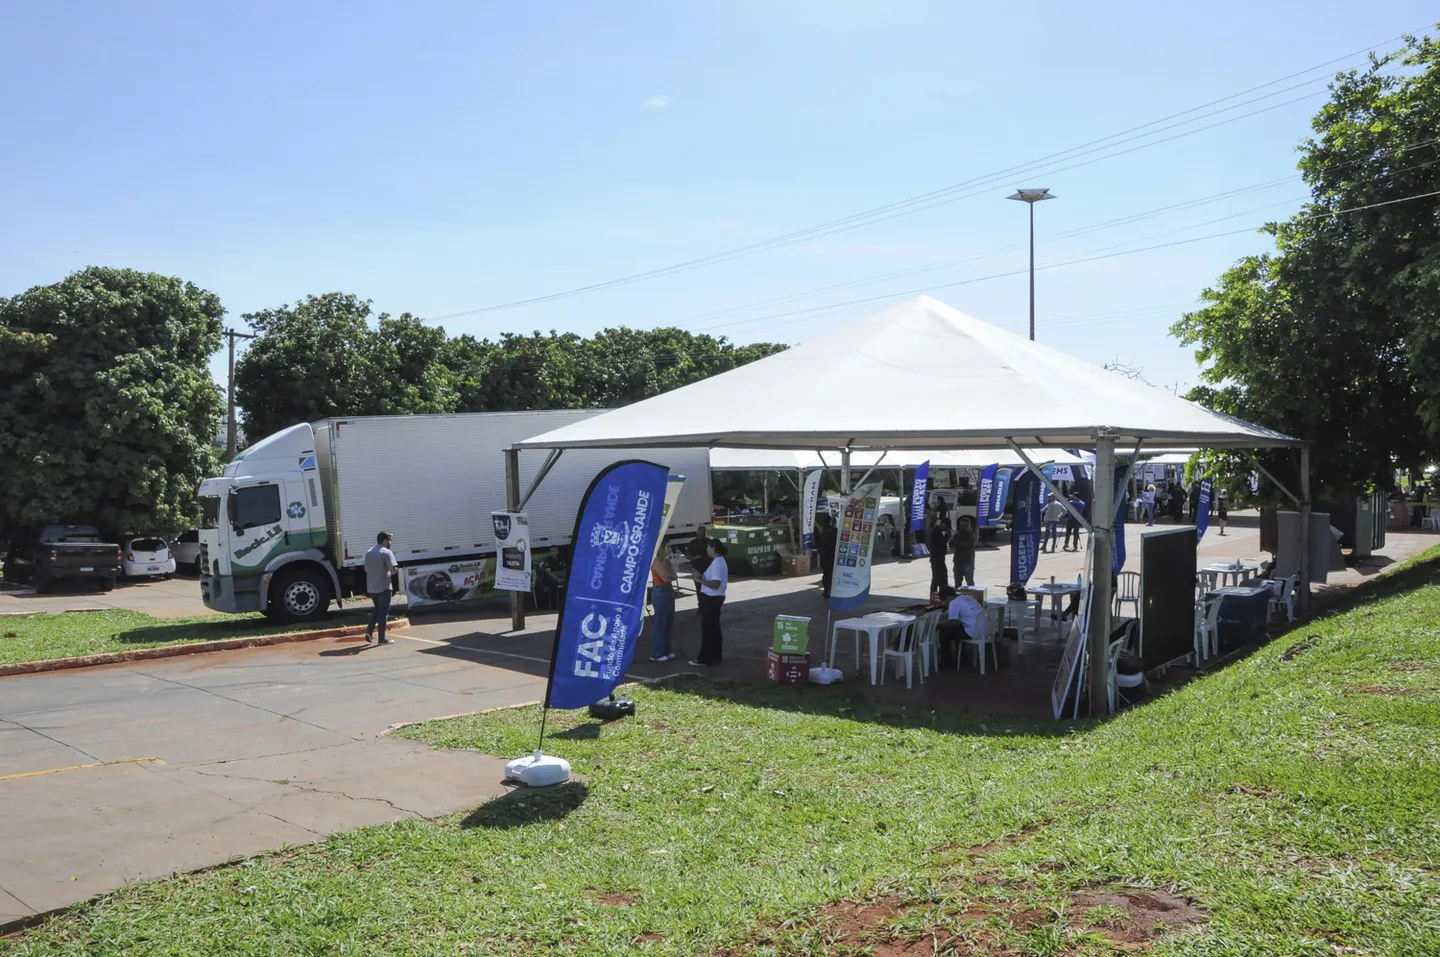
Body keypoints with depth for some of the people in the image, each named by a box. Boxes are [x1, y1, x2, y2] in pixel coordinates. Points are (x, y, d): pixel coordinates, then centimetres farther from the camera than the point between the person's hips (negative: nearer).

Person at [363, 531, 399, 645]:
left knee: (377, 609, 23)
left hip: (370, 588, 7)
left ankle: (369, 632, 11)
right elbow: (393, 570, -22)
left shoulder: (369, 552, 13)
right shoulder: (386, 552, -13)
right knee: (383, 612, 2)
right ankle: (382, 639, 6)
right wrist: (397, 570, -1)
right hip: (383, 587, -7)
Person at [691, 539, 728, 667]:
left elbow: (715, 584, -26)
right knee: (714, 628, 15)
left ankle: (705, 659, -1)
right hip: (715, 598, 11)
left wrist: (700, 580, -18)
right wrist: (703, 577, 10)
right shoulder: (720, 561, 14)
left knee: (707, 629, -5)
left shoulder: (716, 563, -20)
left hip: (711, 599, -11)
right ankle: (715, 656, 21)